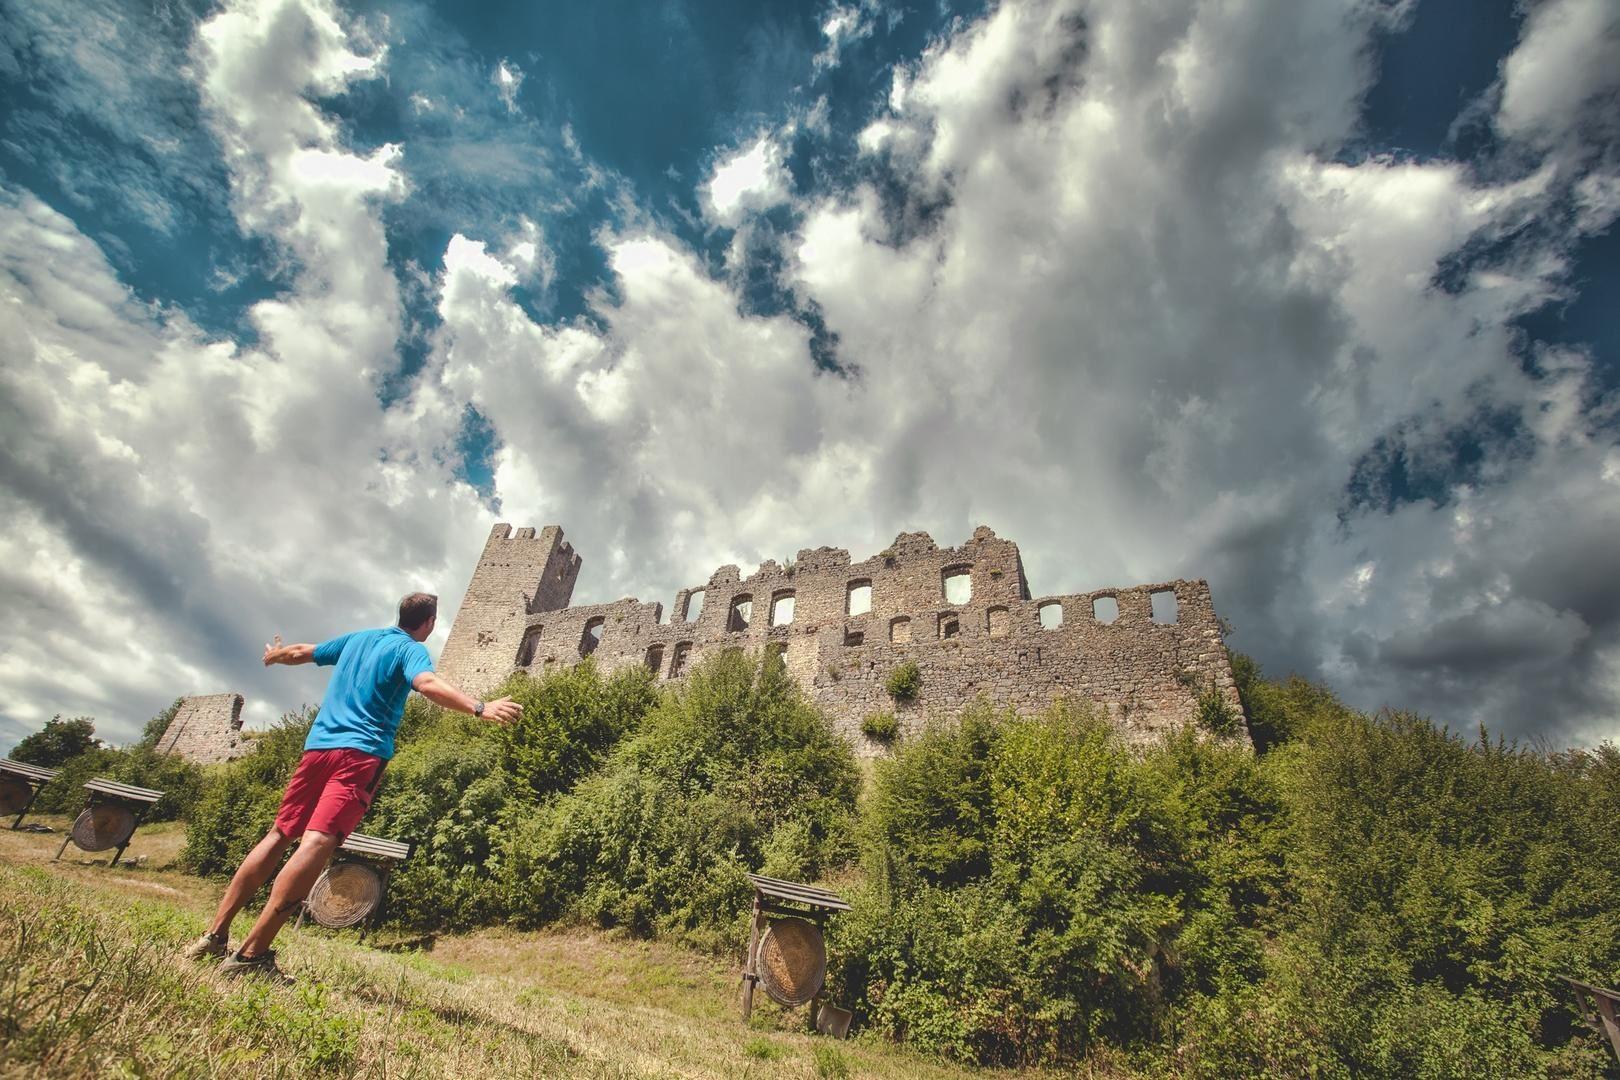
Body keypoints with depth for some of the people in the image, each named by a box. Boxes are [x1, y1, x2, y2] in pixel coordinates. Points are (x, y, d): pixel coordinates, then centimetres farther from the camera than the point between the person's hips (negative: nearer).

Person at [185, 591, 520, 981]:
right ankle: (252, 953, -21)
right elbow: (428, 684, -25)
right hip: (361, 752, -8)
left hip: (317, 745, 8)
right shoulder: (411, 649, -3)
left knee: (279, 835, 16)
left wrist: (274, 655, 58)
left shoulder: (358, 638, 19)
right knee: (318, 843, -14)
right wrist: (481, 708, -37)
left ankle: (215, 935, 21)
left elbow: (302, 652, 35)